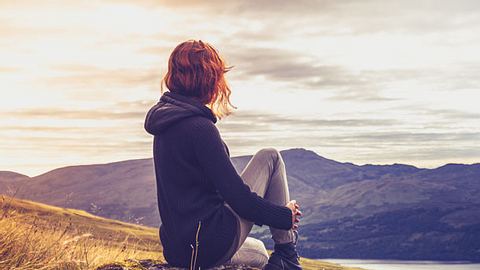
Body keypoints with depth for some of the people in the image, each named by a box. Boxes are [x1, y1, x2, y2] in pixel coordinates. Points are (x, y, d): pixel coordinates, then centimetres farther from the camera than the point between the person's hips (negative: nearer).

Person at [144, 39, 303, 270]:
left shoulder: (167, 122, 9)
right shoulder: (200, 128, -20)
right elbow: (239, 198, -19)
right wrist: (287, 216, -6)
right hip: (211, 247, -10)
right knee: (270, 158, 2)